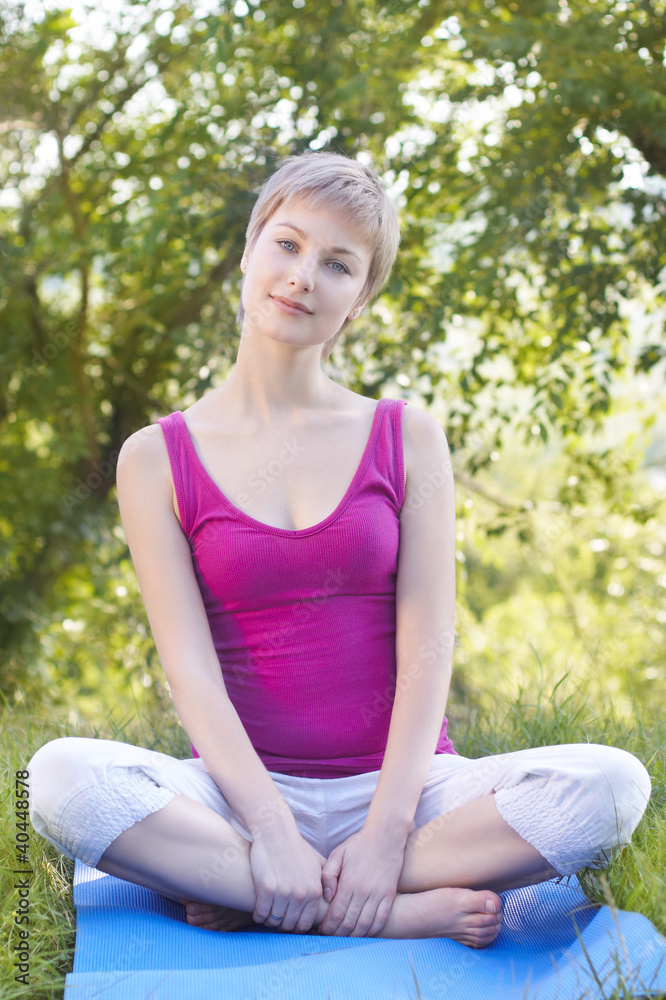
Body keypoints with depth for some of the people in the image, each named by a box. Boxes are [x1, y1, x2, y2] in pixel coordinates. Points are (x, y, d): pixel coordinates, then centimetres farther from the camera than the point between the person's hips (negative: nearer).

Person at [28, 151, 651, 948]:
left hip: (397, 785, 1)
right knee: (61, 777, -31)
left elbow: (427, 649, -3)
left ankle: (253, 902, -19)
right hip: (247, 790, -1)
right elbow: (190, 665, -6)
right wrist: (271, 831, -19)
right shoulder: (157, 458, 3)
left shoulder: (407, 439, 5)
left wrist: (386, 832, -16)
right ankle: (404, 914, -24)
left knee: (609, 785, -26)